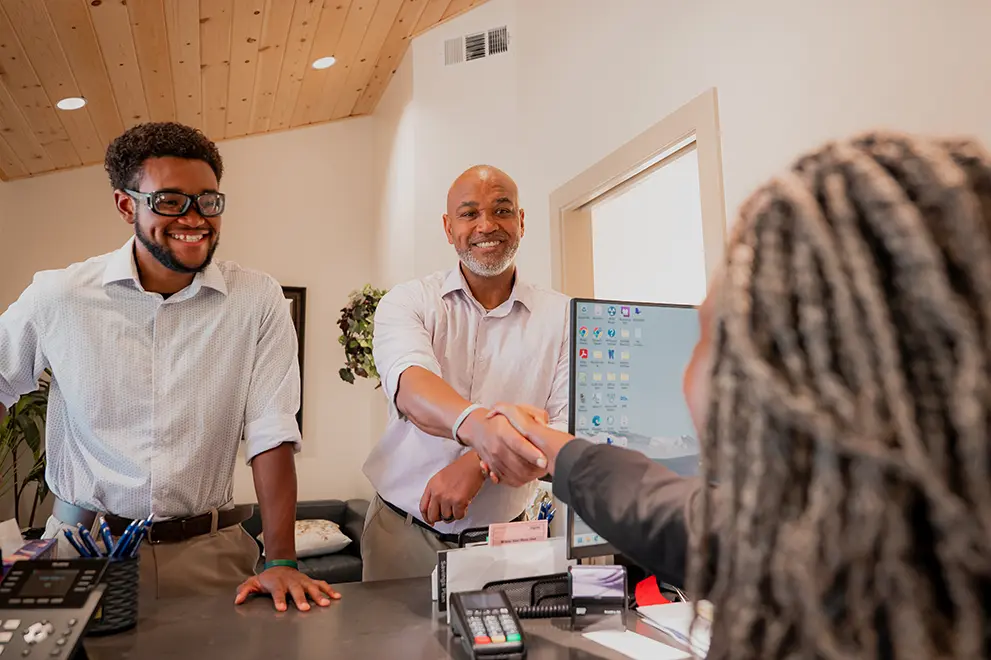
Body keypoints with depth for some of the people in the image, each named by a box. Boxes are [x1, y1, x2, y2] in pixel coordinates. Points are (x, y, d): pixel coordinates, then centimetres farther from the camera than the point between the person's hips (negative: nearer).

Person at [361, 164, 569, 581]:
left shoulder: (560, 316, -3)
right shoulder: (408, 301, -4)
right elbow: (411, 385, -25)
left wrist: (480, 464, -26)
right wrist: (475, 425, -47)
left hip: (502, 540, 1)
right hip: (403, 533, 0)